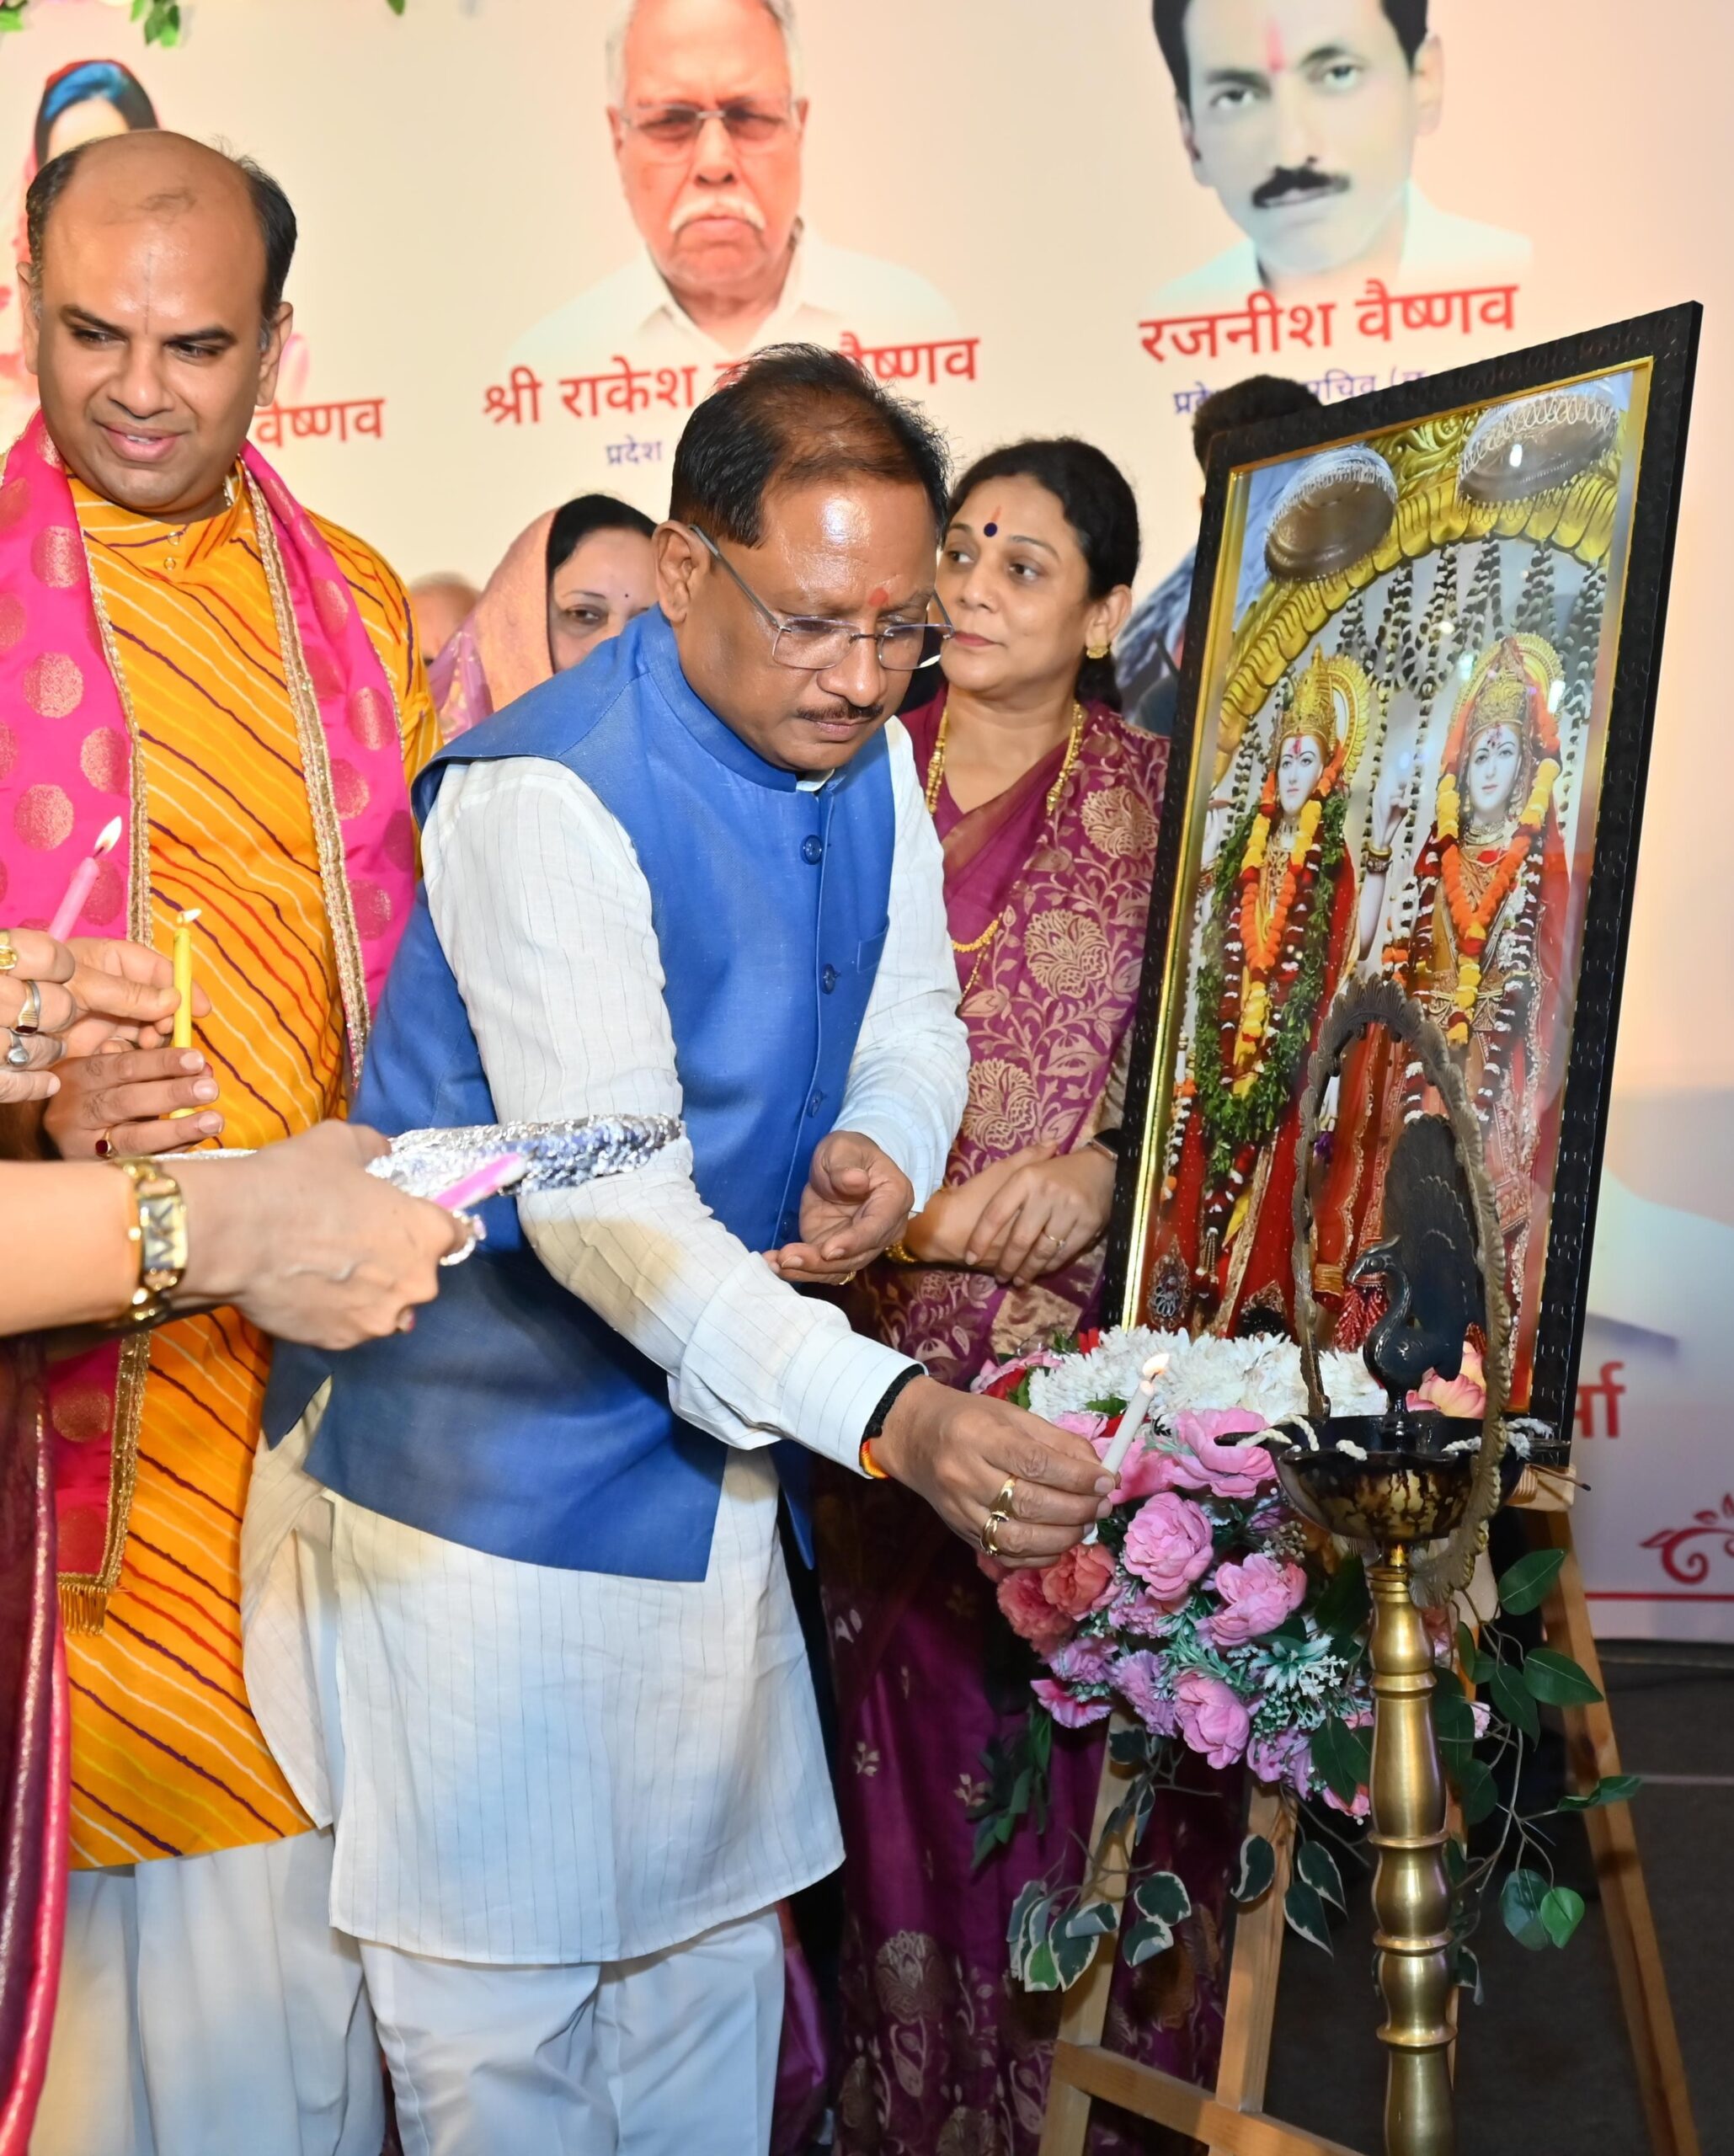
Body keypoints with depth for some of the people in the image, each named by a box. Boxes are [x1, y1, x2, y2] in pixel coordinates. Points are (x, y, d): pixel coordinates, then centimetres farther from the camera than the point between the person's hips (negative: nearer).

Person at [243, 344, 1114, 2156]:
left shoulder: (872, 763, 2)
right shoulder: (545, 799, -24)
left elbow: (912, 1018, 14)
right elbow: (606, 1200, -31)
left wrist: (884, 1146, -11)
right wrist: (887, 1413, -42)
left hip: (713, 1456, 7)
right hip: (488, 1486, -7)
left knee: (714, 1948, 19)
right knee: (502, 2009, 4)